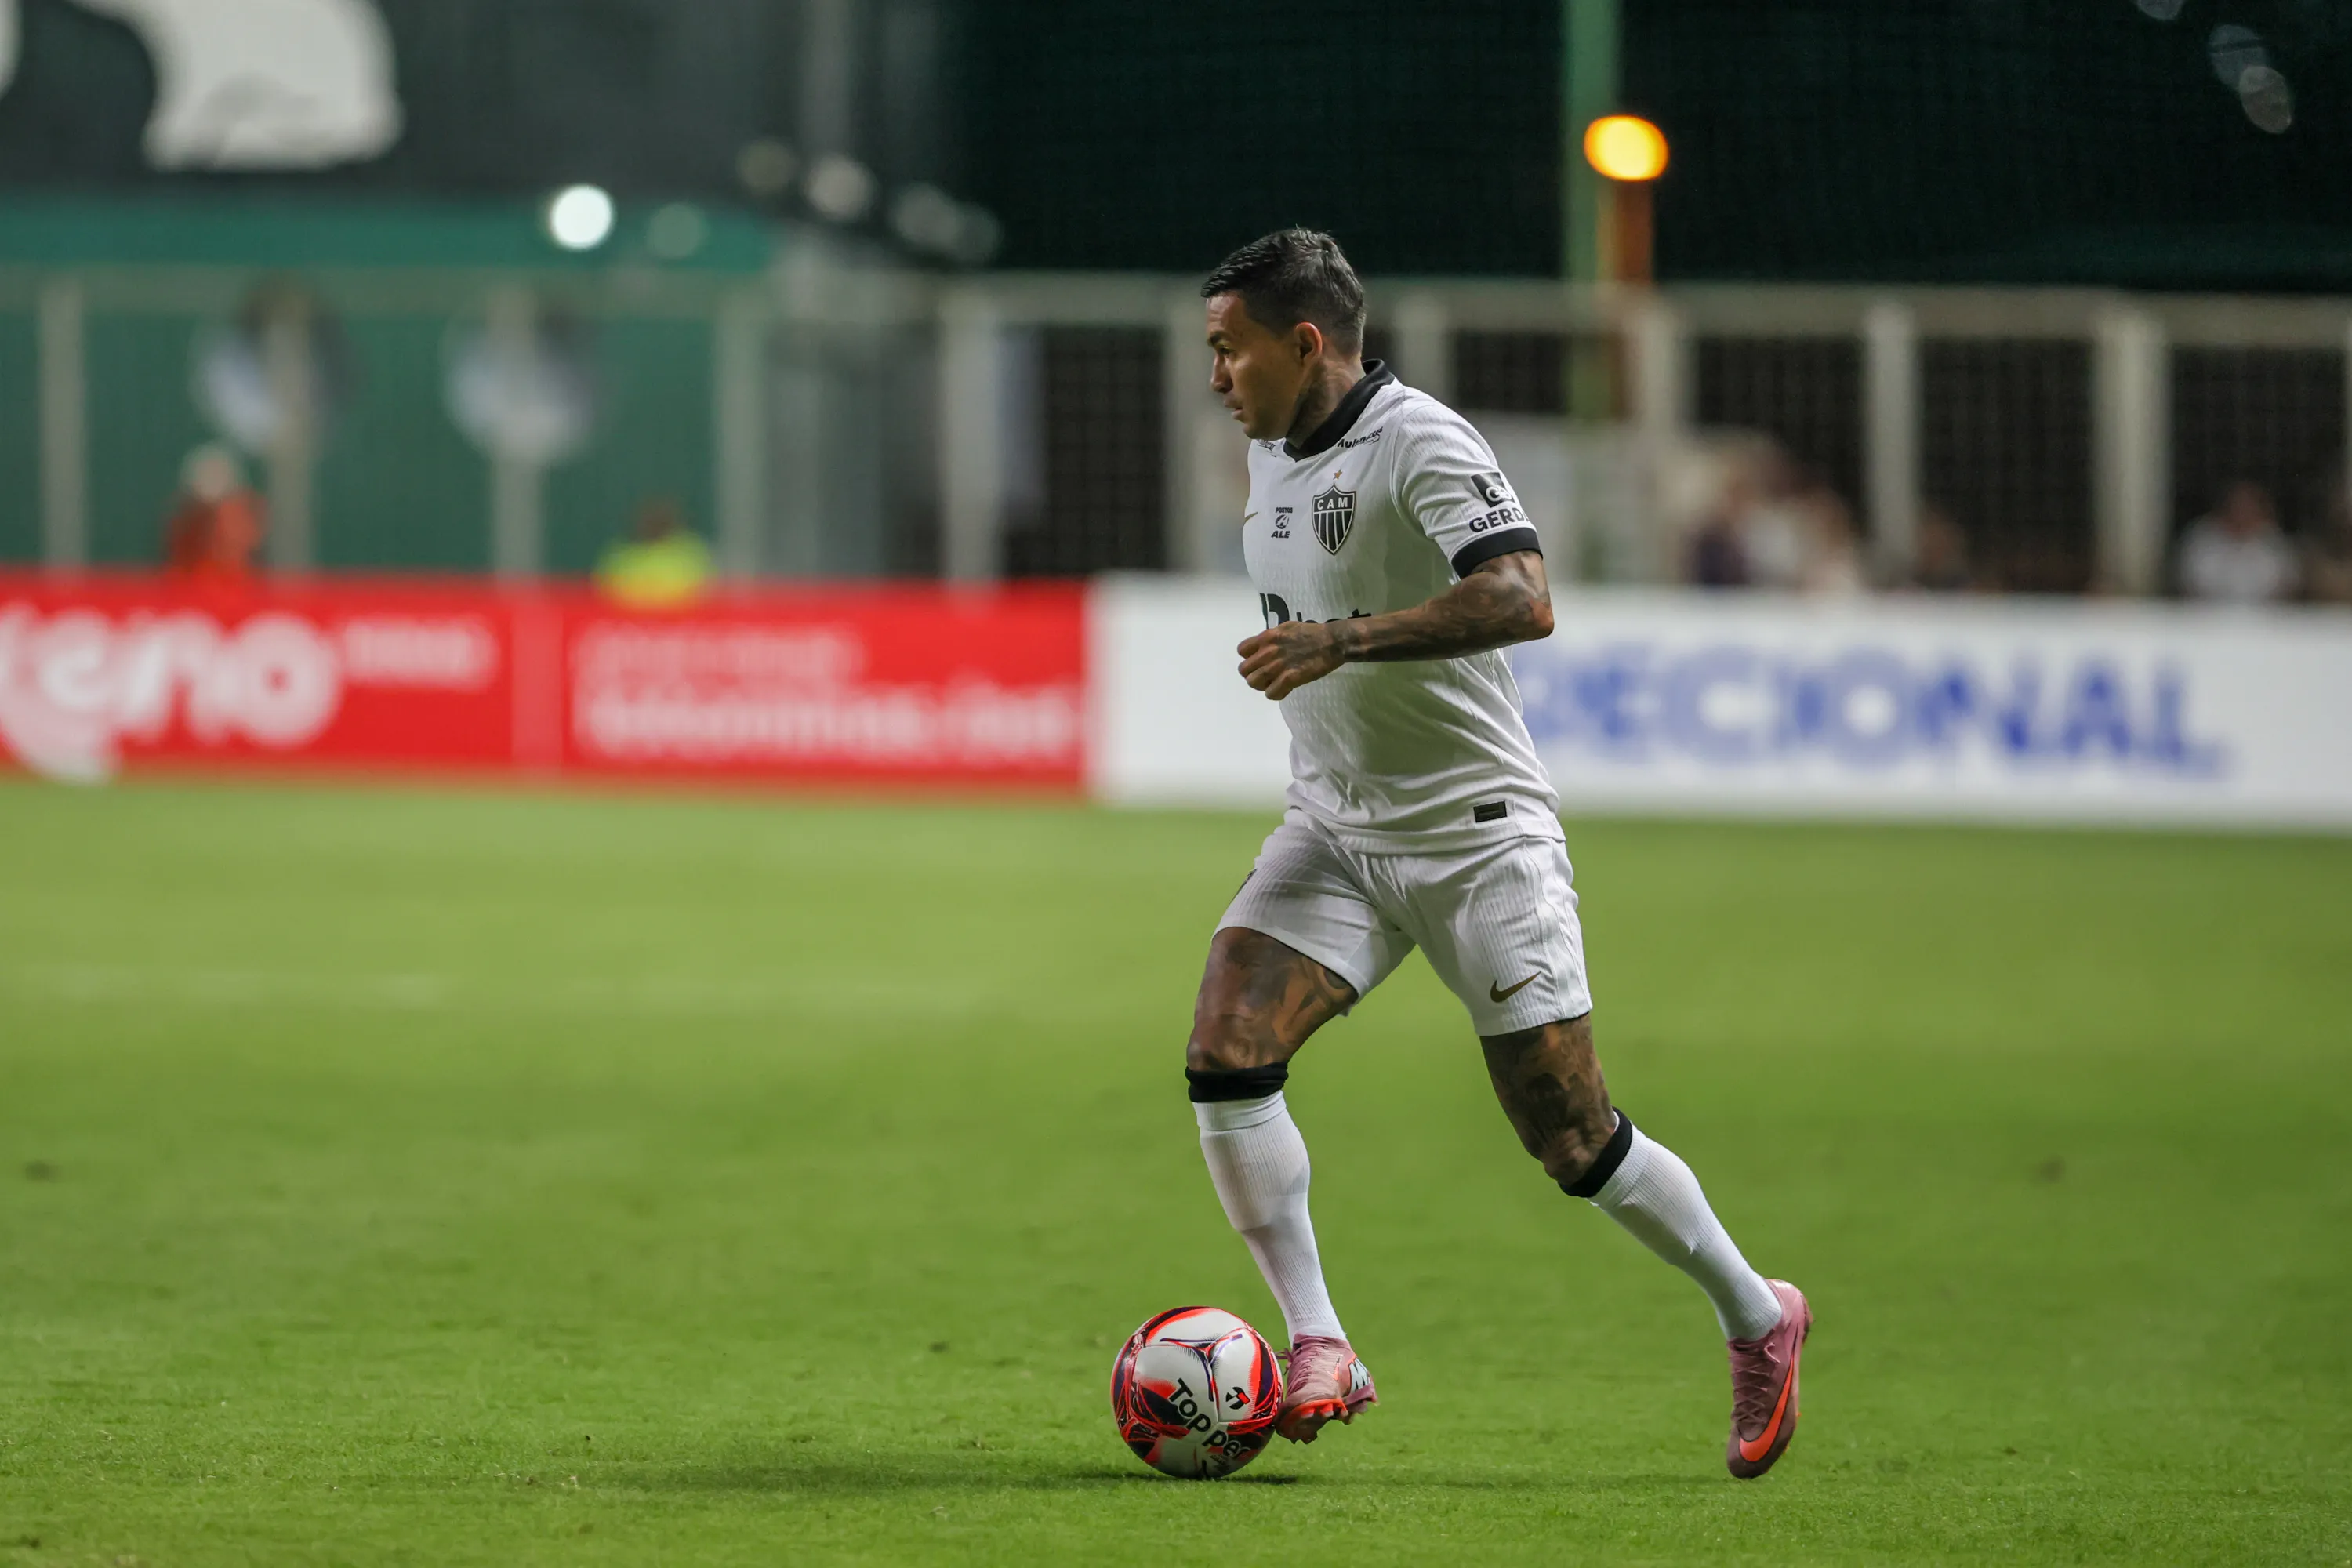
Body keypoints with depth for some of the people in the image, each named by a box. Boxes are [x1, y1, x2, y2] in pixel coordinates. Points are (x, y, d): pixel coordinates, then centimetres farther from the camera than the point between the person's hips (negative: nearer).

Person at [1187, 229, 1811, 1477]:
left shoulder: (1421, 444, -17)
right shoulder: (1271, 452, 10)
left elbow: (1520, 601, -31)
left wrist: (1343, 641, -35)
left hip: (1475, 834, -7)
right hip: (1332, 832, 7)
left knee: (1570, 1139, -3)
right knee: (1225, 1053, -16)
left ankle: (1754, 1317, 19)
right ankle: (1319, 1349, -9)